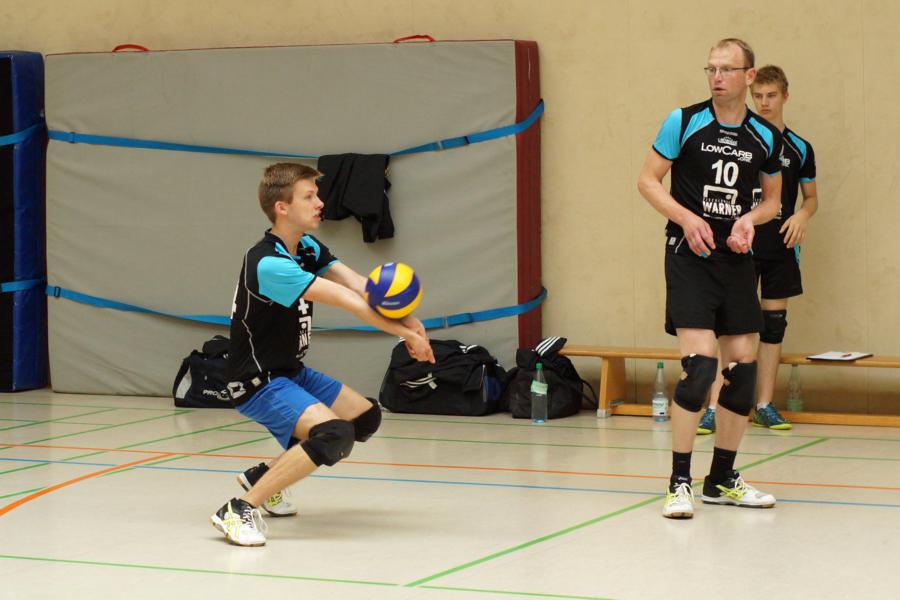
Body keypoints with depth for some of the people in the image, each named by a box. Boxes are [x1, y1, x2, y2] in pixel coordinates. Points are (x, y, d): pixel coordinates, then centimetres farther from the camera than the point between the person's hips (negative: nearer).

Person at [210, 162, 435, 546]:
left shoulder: (309, 248, 5)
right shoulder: (268, 263, -25)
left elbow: (359, 286, -9)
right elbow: (347, 300, -27)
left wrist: (407, 321, -26)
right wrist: (405, 333, -24)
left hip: (292, 373, 10)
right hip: (258, 383, -10)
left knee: (366, 418, 17)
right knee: (334, 435, -29)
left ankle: (264, 475, 20)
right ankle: (242, 509, -23)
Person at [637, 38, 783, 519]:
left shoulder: (766, 138, 5)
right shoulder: (684, 121, -5)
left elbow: (772, 199, 16)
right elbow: (648, 180, -1)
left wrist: (751, 219, -6)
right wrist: (686, 218, -16)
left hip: (736, 259, 4)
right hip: (689, 257, -4)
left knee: (743, 366, 5)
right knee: (698, 365, -15)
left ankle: (722, 480, 20)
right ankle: (679, 483, -6)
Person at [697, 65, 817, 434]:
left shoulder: (799, 149, 7)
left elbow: (811, 197, 16)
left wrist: (802, 216, -6)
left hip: (780, 248, 3)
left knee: (773, 325, 7)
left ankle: (765, 406, 16)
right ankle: (714, 408, -10)